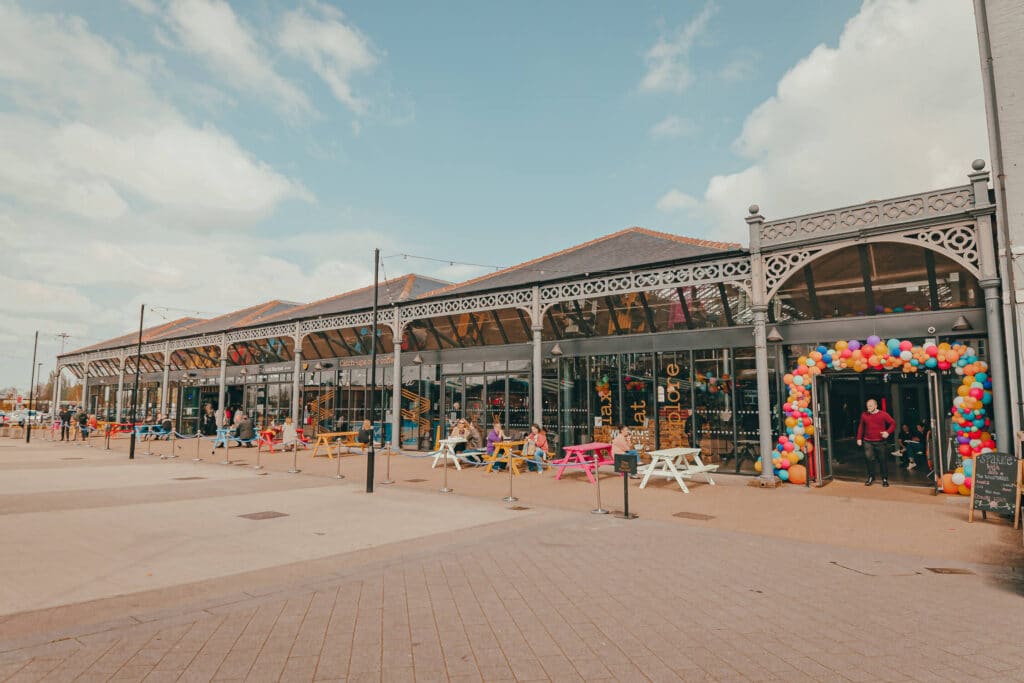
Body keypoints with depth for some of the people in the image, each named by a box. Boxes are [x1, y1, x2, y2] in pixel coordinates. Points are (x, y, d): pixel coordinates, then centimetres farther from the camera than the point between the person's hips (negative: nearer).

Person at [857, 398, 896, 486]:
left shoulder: (883, 414, -4)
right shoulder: (864, 415, 3)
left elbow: (893, 423, -1)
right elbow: (861, 427, 14)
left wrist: (888, 432, -17)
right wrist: (859, 438, 11)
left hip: (880, 442, -1)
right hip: (868, 441, 2)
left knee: (883, 460, 5)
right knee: (868, 458, -5)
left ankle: (885, 479, 18)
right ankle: (871, 477, 11)